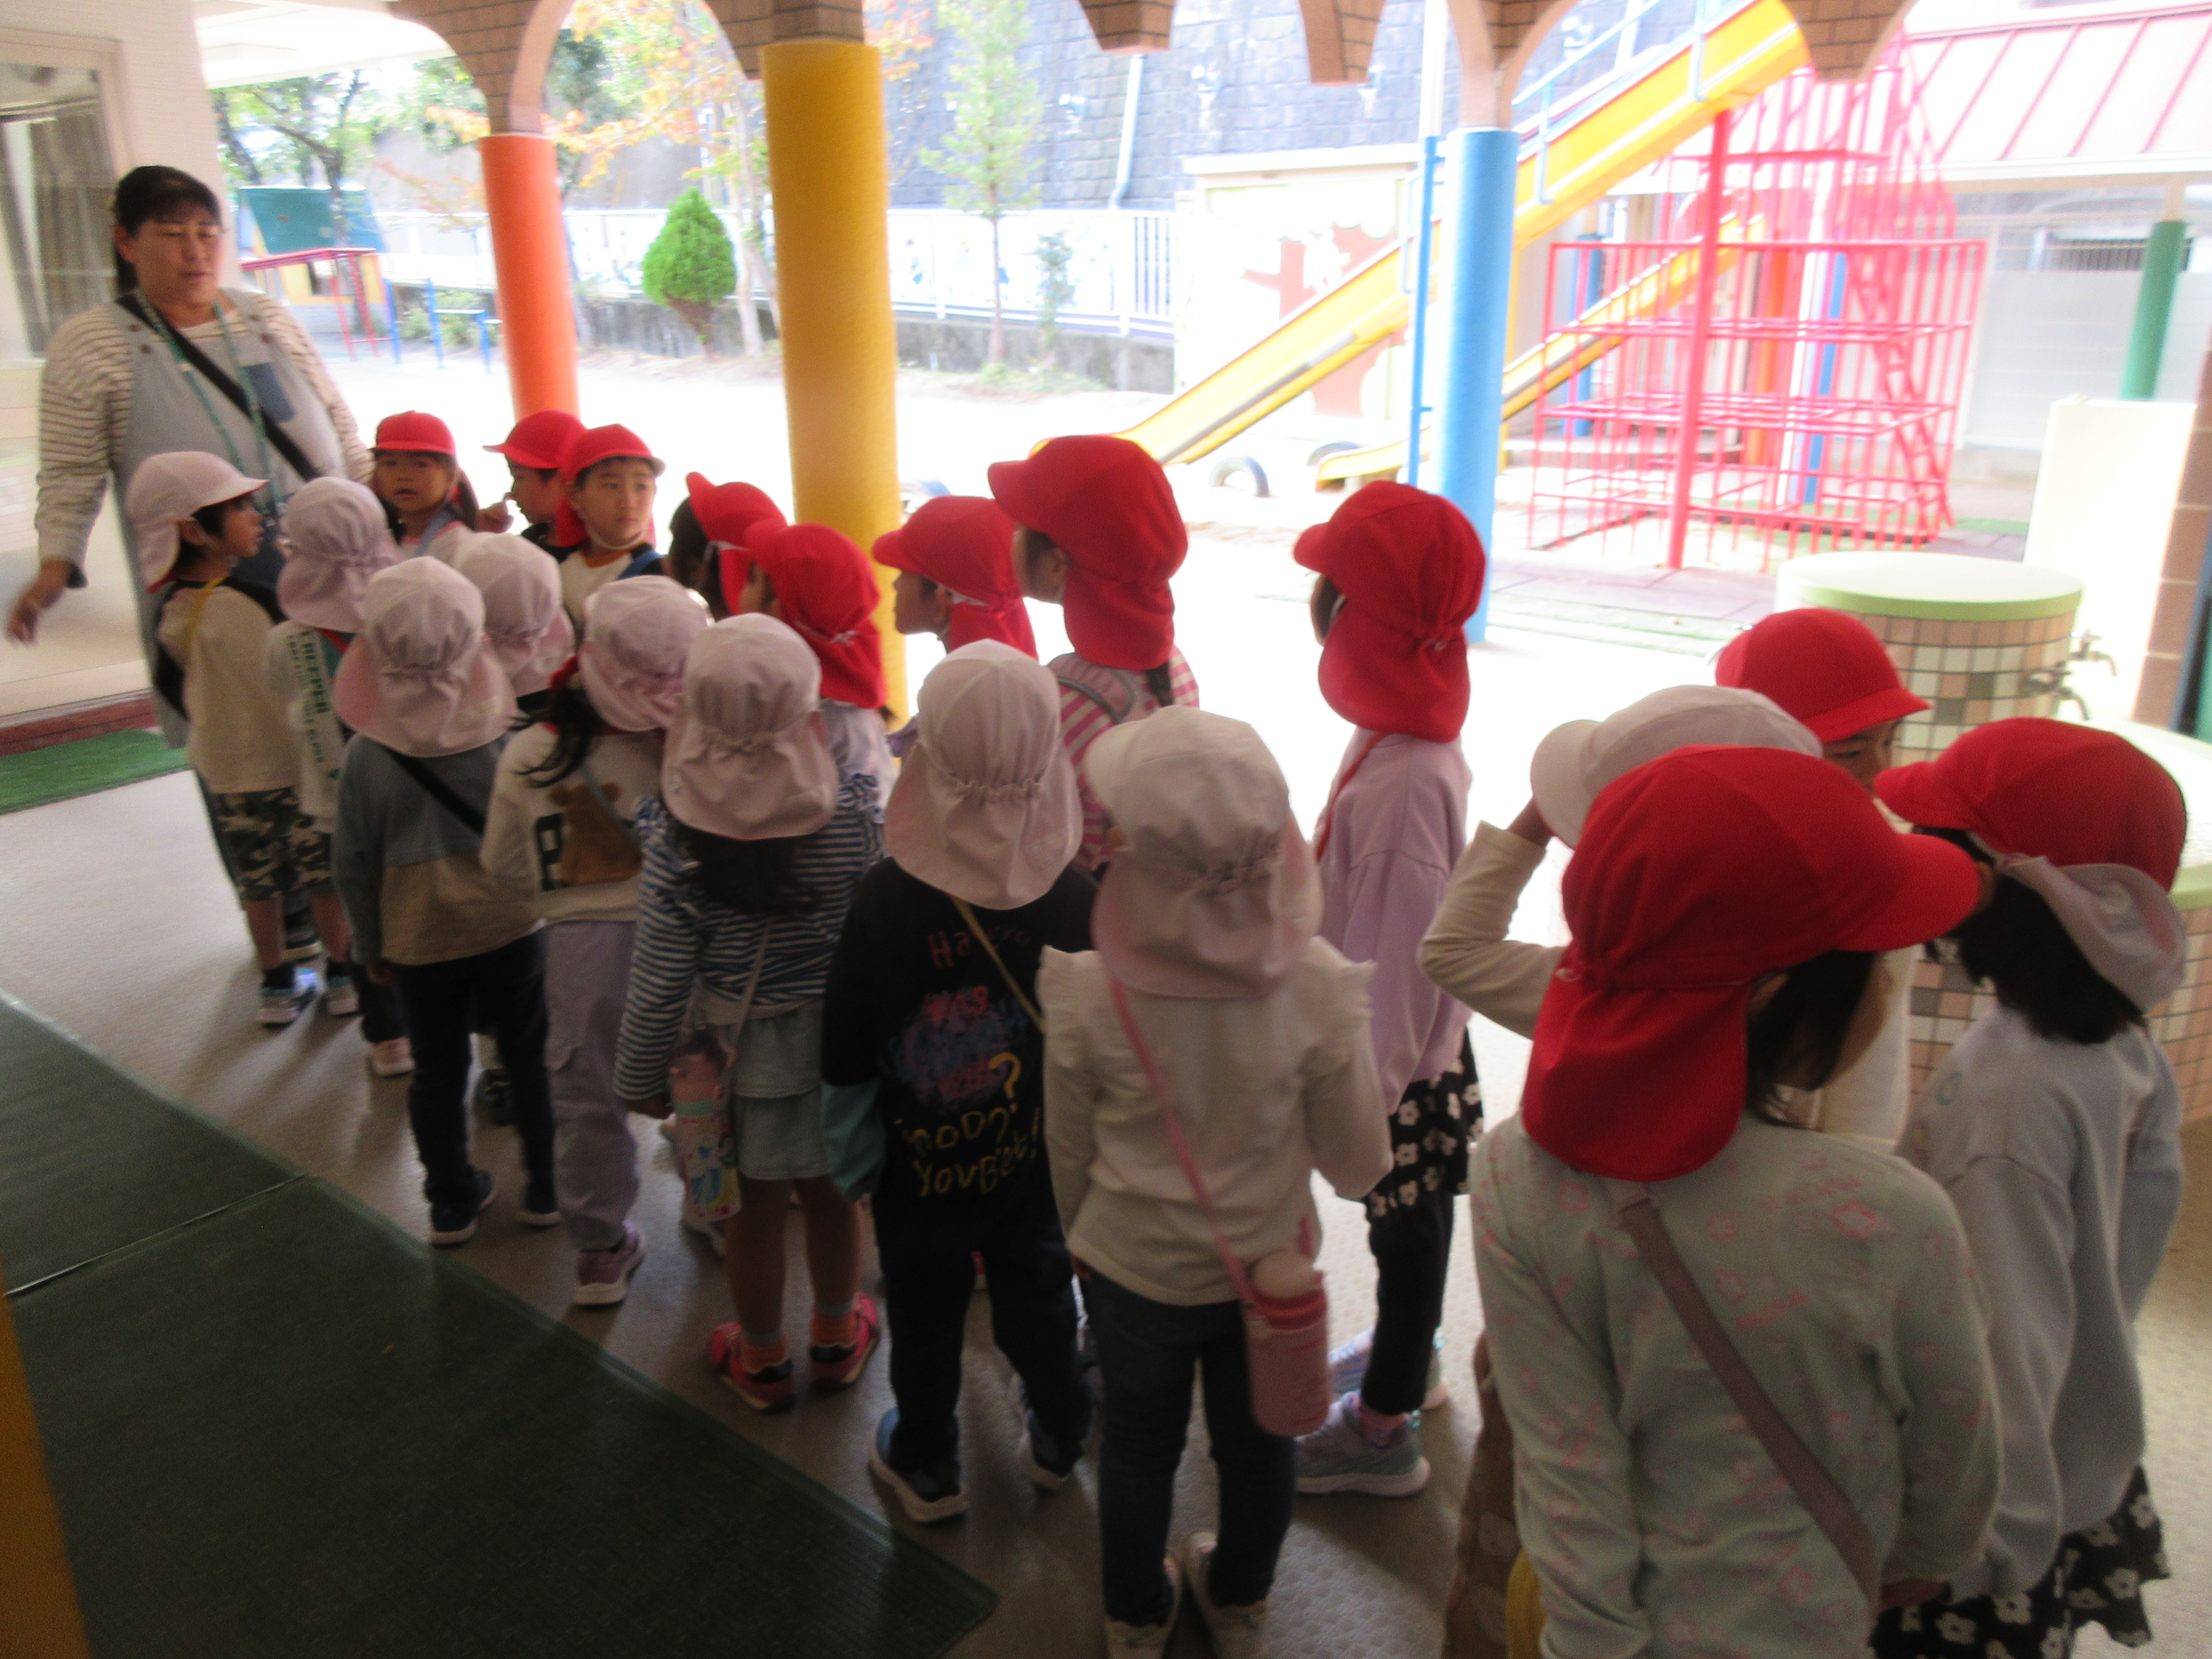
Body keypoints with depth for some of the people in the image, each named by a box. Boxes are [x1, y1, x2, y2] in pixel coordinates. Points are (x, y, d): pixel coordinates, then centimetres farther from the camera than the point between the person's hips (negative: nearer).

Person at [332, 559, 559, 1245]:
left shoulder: (365, 756, -14)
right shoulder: (512, 738, -17)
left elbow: (355, 866, -5)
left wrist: (370, 945, 9)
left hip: (418, 941, 1)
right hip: (513, 926, 0)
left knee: (437, 1070, 17)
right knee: (530, 1058, 16)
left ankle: (452, 1201, 31)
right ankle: (545, 1188, 28)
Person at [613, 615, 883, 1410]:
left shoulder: (678, 842, -24)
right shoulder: (856, 813, -20)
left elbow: (658, 986, -15)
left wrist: (639, 1077, 2)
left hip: (741, 1048, -1)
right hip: (843, 1037, 2)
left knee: (756, 1204, 20)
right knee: (831, 1190, 24)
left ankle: (763, 1360, 43)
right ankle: (837, 1338, 47)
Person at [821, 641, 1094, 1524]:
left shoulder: (887, 898, -24)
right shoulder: (1075, 896, -20)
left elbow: (846, 1051, -12)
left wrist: (846, 1135, 5)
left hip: (920, 1159, -1)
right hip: (1037, 1153, 2)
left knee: (925, 1305, 20)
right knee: (1036, 1286, 25)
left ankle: (926, 1464, 41)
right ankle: (1058, 1436, 46)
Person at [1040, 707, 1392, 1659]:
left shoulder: (1086, 995, -27)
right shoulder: (1318, 986, -25)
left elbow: (1069, 1156, -9)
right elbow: (1360, 1167, -13)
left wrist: (1080, 1240, 12)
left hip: (1132, 1269, 0)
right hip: (1268, 1261, 1)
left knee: (1139, 1444, 25)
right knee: (1256, 1440, 26)